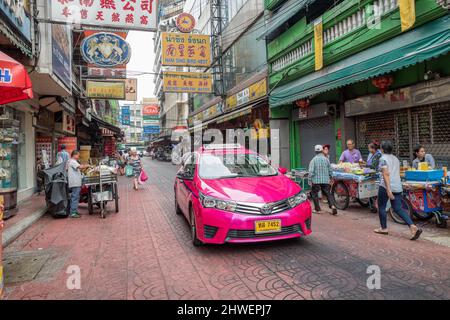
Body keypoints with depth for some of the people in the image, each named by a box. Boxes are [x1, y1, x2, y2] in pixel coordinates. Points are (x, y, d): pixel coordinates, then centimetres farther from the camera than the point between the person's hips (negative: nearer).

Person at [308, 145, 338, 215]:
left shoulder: (313, 160, -6)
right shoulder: (326, 159, 3)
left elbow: (311, 171, -12)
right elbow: (330, 170, 6)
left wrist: (310, 178, -2)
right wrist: (329, 178, 19)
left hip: (316, 180, -3)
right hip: (326, 180, 3)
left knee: (314, 194, 12)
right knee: (328, 194, 11)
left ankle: (317, 209, 13)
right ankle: (332, 206, -7)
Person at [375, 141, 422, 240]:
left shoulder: (383, 159, -9)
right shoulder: (396, 158, 15)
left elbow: (386, 174, -20)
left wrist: (388, 189, -24)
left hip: (386, 187, -7)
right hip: (398, 186, 7)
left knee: (381, 207, 10)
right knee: (398, 208, 9)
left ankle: (384, 228, 19)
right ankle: (413, 226, -6)